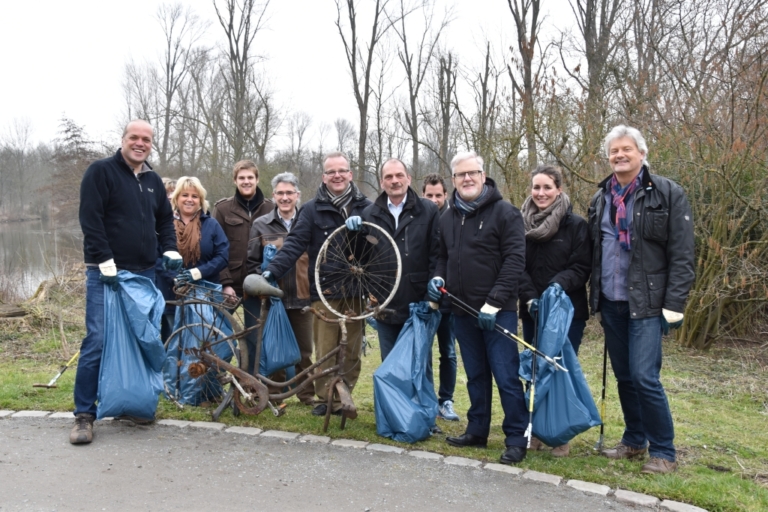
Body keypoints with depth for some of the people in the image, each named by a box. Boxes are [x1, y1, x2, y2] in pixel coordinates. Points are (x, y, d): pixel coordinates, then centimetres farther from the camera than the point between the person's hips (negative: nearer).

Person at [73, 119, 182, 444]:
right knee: (97, 342, -10)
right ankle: (84, 415, -1)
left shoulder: (153, 181, 16)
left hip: (144, 273, 6)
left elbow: (165, 219, 24)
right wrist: (105, 262, -18)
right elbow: (90, 219, -12)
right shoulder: (101, 171, -4)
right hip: (106, 274, -6)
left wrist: (170, 249, 6)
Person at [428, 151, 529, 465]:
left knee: (506, 376, -3)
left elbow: (515, 260, -14)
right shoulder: (448, 218, 13)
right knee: (476, 375, 16)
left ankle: (517, 438, 8)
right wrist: (438, 278, 3)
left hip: (497, 312, -6)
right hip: (462, 310, 6)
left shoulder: (504, 212, -7)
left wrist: (494, 302, -18)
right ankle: (477, 431, 26)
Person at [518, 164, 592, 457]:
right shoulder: (522, 224, 5)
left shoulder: (576, 225, -3)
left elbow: (582, 267, -6)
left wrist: (560, 284, -22)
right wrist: (530, 298, -11)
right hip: (532, 311, 3)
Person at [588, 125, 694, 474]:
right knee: (624, 376, 12)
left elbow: (682, 255, -9)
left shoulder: (667, 194, -5)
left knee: (644, 376, -10)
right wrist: (595, 300, 14)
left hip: (647, 303, -5)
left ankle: (663, 452, 6)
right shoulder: (601, 199, 12)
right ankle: (634, 441, 27)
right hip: (611, 303, 6)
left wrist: (674, 305, -15)